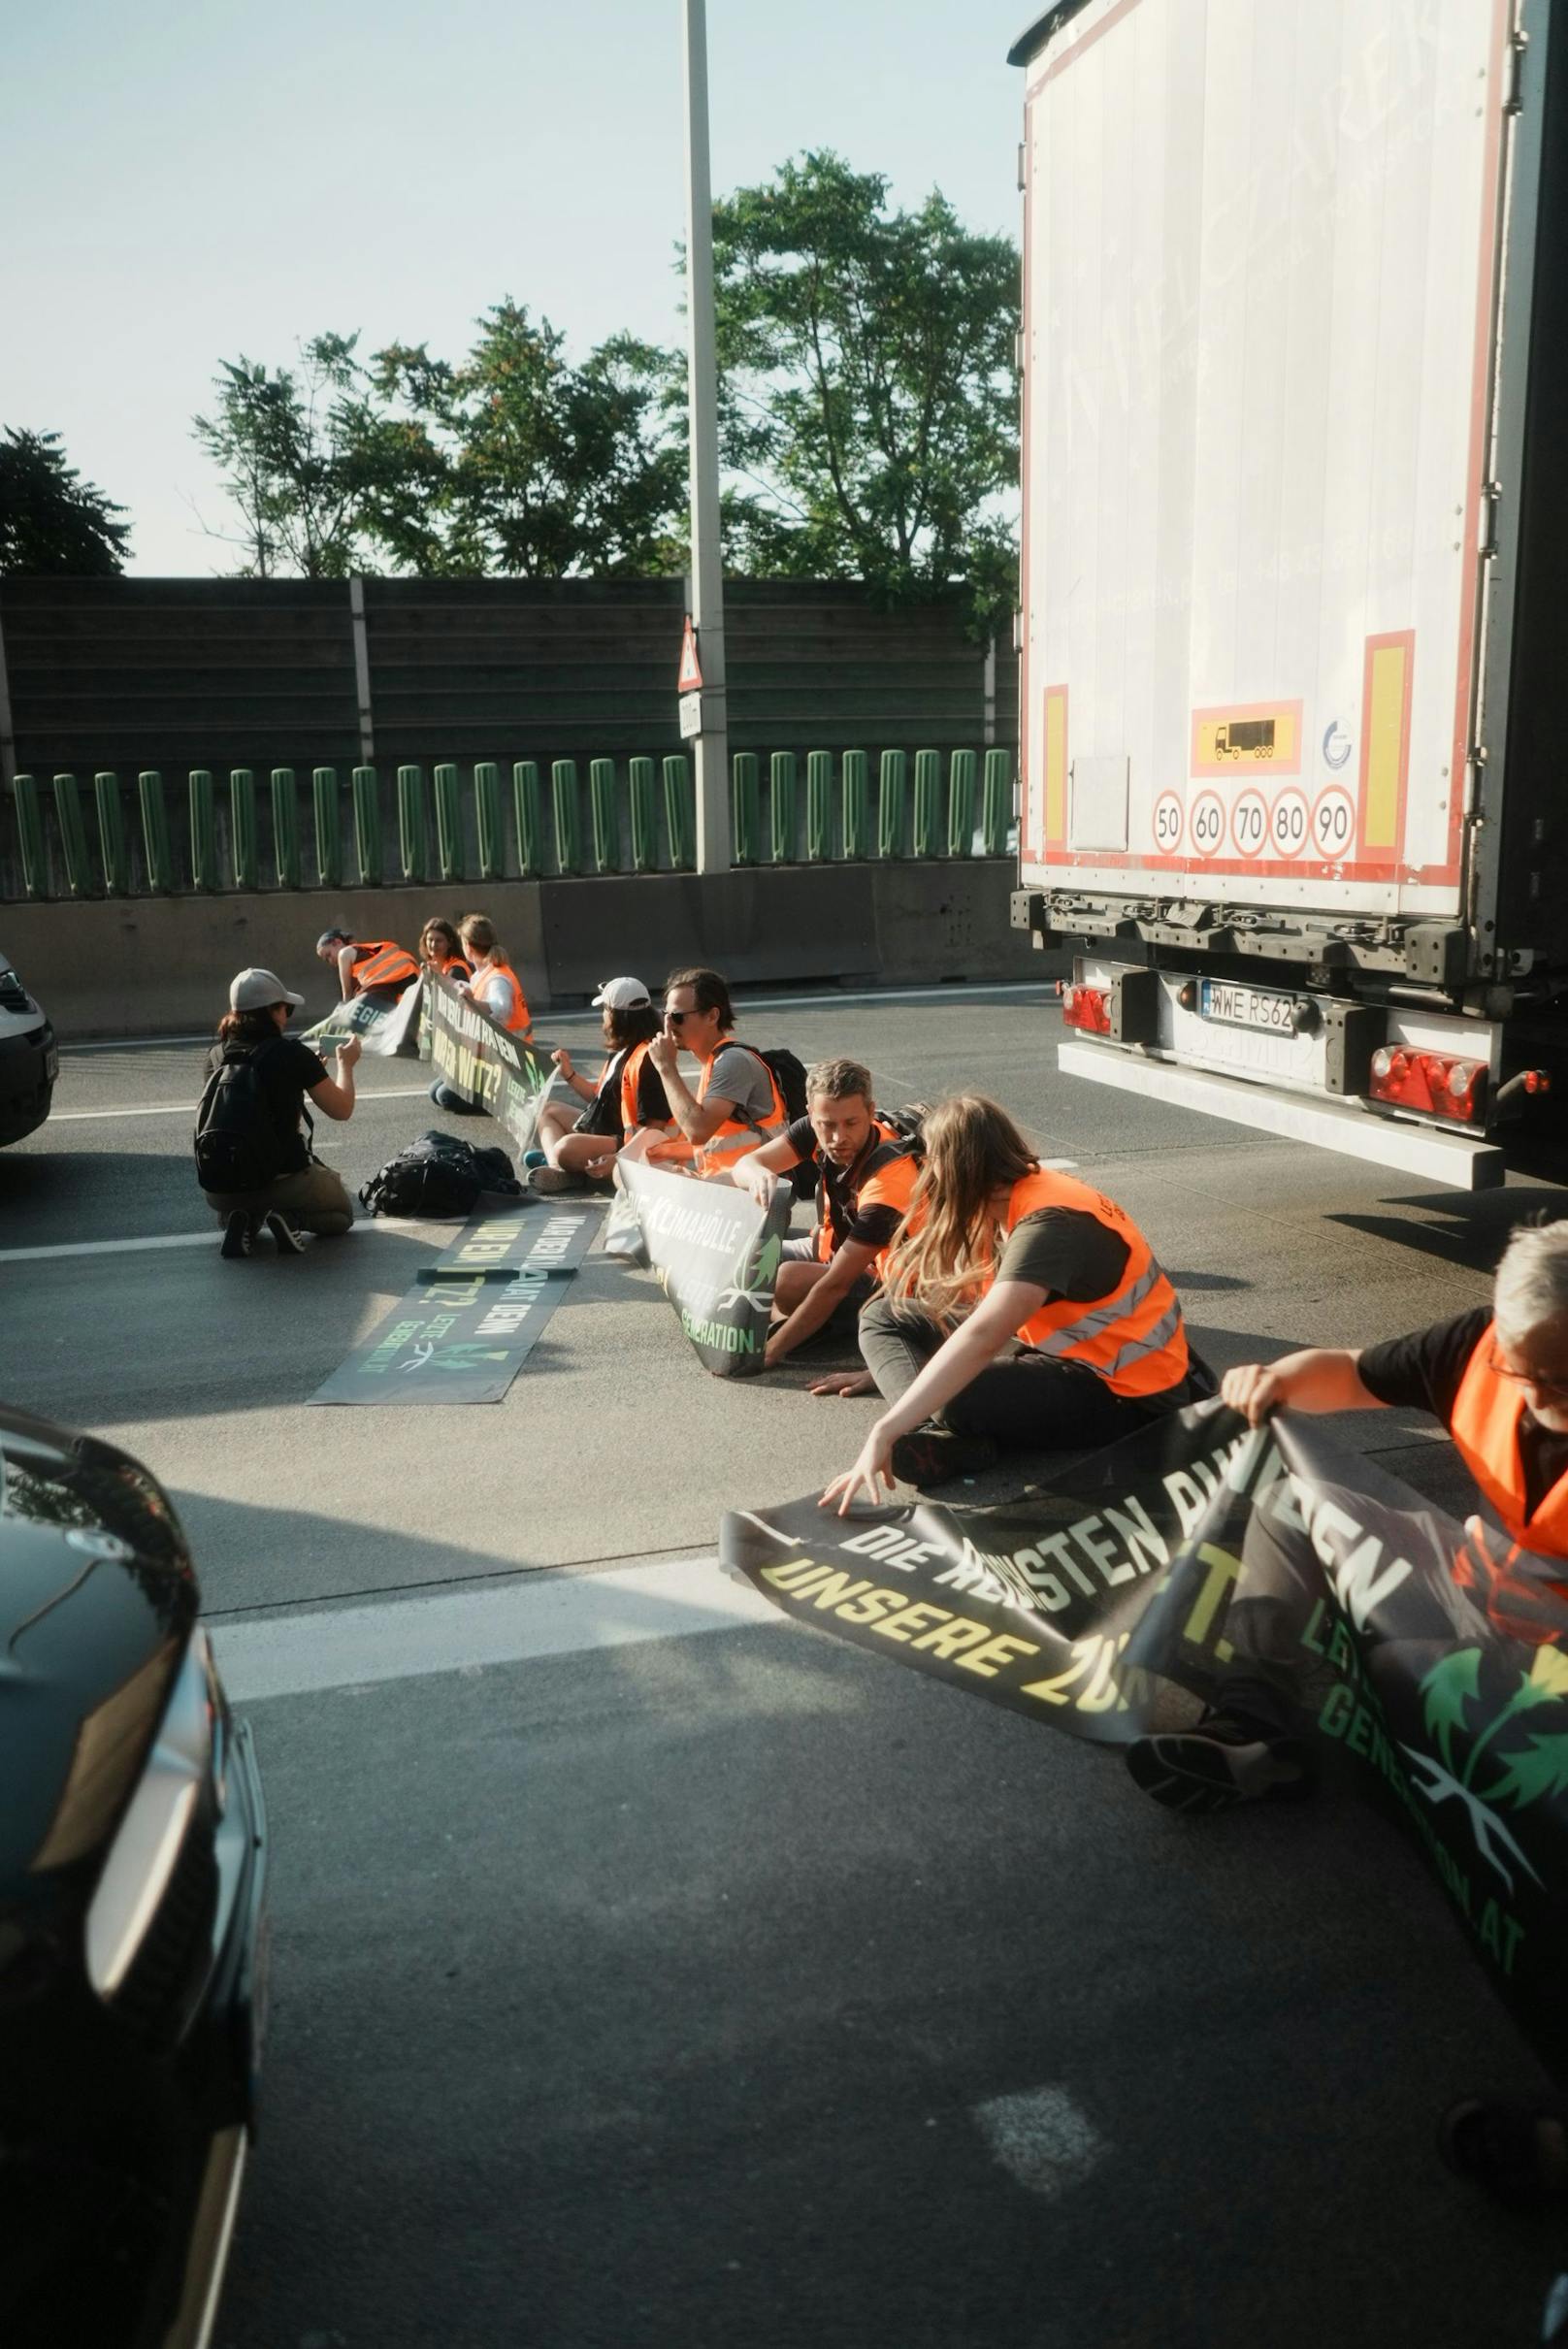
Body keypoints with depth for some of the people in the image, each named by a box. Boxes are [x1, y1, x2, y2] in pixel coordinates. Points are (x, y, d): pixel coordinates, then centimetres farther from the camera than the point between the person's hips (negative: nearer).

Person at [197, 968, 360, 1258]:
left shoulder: (218, 1055, 1)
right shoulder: (291, 1052, -12)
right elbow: (341, 1109, -4)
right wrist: (345, 1064, 13)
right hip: (284, 1180, -4)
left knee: (228, 1207, 41)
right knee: (342, 1213, 26)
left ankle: (242, 1221, 5)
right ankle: (291, 1220, -5)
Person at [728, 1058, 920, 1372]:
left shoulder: (888, 1179, -34)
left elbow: (835, 1285, -35)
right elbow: (743, 1166, -19)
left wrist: (770, 1353, -36)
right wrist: (759, 1176, -46)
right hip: (831, 1249, 8)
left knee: (787, 1280, -33)